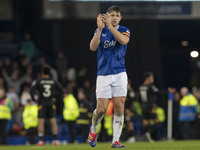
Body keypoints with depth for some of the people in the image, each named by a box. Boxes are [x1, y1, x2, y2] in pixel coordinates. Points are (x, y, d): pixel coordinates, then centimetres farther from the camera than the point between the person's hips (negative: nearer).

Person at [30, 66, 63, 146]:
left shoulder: (38, 81, -3)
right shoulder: (54, 82, 5)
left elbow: (31, 90, -12)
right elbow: (61, 90, 8)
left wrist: (35, 98, 0)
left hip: (42, 103, -2)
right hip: (51, 104, 2)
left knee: (41, 122, -2)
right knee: (53, 122, 2)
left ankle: (41, 140, -7)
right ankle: (55, 140, -2)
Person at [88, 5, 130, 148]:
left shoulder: (124, 30, 4)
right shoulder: (100, 31, 6)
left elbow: (123, 40, -20)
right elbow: (93, 47, -11)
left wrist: (110, 26, -26)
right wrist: (100, 29, -22)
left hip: (119, 73, 0)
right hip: (103, 75, 0)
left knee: (119, 107, -8)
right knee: (101, 109, -5)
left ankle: (115, 140, -2)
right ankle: (94, 129, 25)